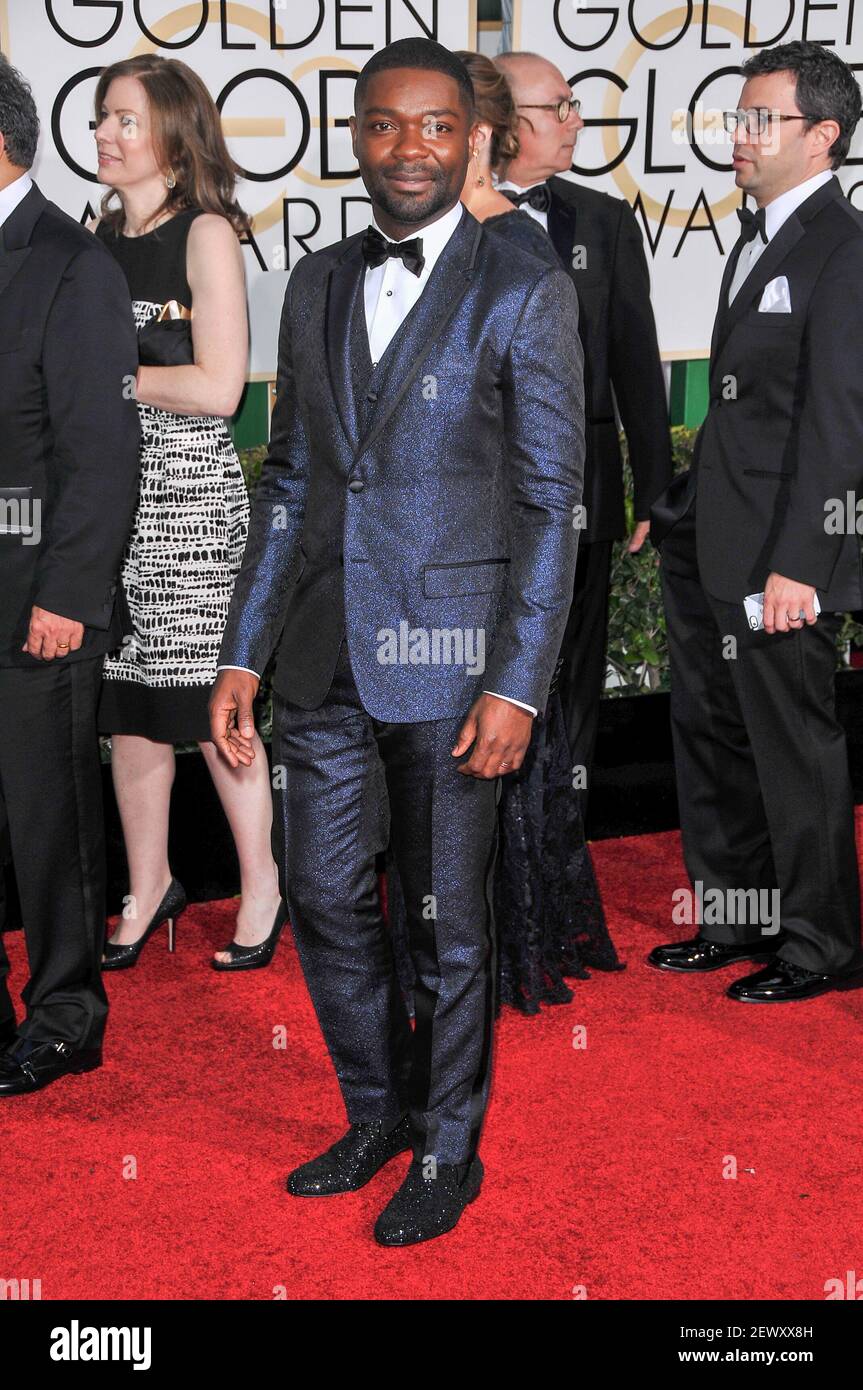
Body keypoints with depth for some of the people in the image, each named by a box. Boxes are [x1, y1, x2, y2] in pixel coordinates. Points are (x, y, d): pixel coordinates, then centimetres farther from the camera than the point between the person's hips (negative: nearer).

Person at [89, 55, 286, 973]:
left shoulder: (206, 233, -6)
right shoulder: (101, 234, 13)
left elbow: (217, 387, -14)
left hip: (187, 490, -6)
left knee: (209, 703, -2)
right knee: (127, 703, 10)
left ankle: (261, 888, 15)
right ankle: (148, 887, 24)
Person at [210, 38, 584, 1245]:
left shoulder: (527, 297, -6)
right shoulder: (316, 286, 10)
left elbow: (551, 503, -8)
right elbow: (288, 479, 12)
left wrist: (518, 686, -15)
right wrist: (241, 652, 8)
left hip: (451, 652, -5)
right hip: (326, 648, 5)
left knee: (448, 917, 7)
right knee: (325, 898, 12)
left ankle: (449, 1152, 27)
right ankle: (380, 1113, 35)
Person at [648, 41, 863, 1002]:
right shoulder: (756, 236, 16)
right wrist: (676, 508, 17)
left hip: (777, 559, -9)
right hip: (707, 545, 9)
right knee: (709, 736, 16)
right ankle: (733, 918, 32)